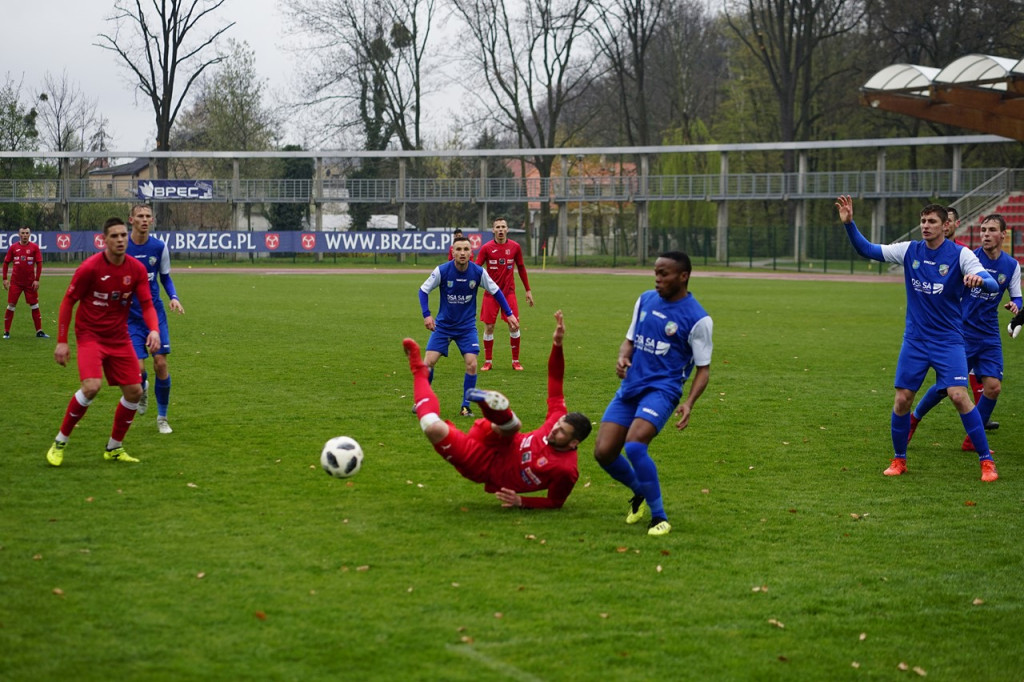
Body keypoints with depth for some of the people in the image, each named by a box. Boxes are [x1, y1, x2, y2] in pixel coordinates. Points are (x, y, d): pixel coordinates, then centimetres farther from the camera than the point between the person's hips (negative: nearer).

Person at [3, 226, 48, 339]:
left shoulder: (34, 247, 0)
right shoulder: (13, 247, 2)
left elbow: (39, 264, 0)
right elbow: (6, 263, 7)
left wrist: (37, 280, -6)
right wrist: (5, 279, 1)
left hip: (30, 282, 0)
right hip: (15, 282, 0)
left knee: (34, 306, 4)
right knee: (11, 306, -2)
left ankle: (39, 331, 11)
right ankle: (6, 332, 6)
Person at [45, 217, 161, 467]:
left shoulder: (137, 269, -3)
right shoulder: (90, 267, -15)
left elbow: (147, 304, -1)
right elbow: (68, 301, -8)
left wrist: (154, 330, -22)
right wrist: (61, 341, -10)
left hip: (119, 338, 5)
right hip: (90, 336, -5)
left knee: (134, 391, 0)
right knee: (92, 386, -24)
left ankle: (114, 448, 20)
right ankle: (60, 442, -5)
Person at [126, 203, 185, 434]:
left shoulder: (159, 247, -1)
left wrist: (173, 298, -6)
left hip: (156, 312, 2)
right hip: (131, 315, -2)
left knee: (161, 363, -5)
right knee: (138, 368, -11)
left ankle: (162, 417, 11)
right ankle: (142, 389, 28)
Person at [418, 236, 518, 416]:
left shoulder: (478, 272, -12)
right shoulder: (442, 271, -15)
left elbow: (496, 291, 3)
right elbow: (423, 290, -4)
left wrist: (509, 314, 0)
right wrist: (426, 315, -14)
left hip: (467, 326, 0)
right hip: (443, 325, 0)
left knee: (471, 364, -13)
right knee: (428, 362, -9)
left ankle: (465, 406, 3)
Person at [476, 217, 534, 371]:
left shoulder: (515, 247, 2)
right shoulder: (486, 248, -4)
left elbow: (521, 268, 12)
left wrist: (528, 290, 13)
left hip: (509, 292, 1)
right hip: (491, 293, -1)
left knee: (514, 326, -4)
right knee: (488, 327, -3)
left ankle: (516, 361, 9)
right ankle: (488, 361, 10)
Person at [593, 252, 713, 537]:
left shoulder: (697, 318, -7)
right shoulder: (645, 300, 9)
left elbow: (703, 368, -3)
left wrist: (689, 403, -19)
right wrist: (622, 358, -4)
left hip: (661, 389, -6)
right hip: (630, 387, 6)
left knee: (634, 446, -28)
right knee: (603, 452, -5)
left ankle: (659, 517, -12)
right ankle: (640, 493, 26)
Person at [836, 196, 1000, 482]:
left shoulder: (960, 255, -9)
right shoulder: (909, 251, 1)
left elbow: (992, 284, -19)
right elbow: (867, 249, 5)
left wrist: (980, 280, -43)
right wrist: (849, 224, -10)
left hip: (948, 340, -3)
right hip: (915, 339, 3)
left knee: (959, 396, -15)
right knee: (902, 399, 0)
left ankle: (986, 461, -5)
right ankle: (899, 459, 19)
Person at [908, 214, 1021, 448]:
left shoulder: (1012, 265, 2)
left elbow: (1016, 296, 12)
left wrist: (1015, 304, -10)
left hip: (989, 335, 4)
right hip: (963, 330, -4)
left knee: (993, 386, -6)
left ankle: (973, 440, 10)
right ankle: (914, 418, 23)